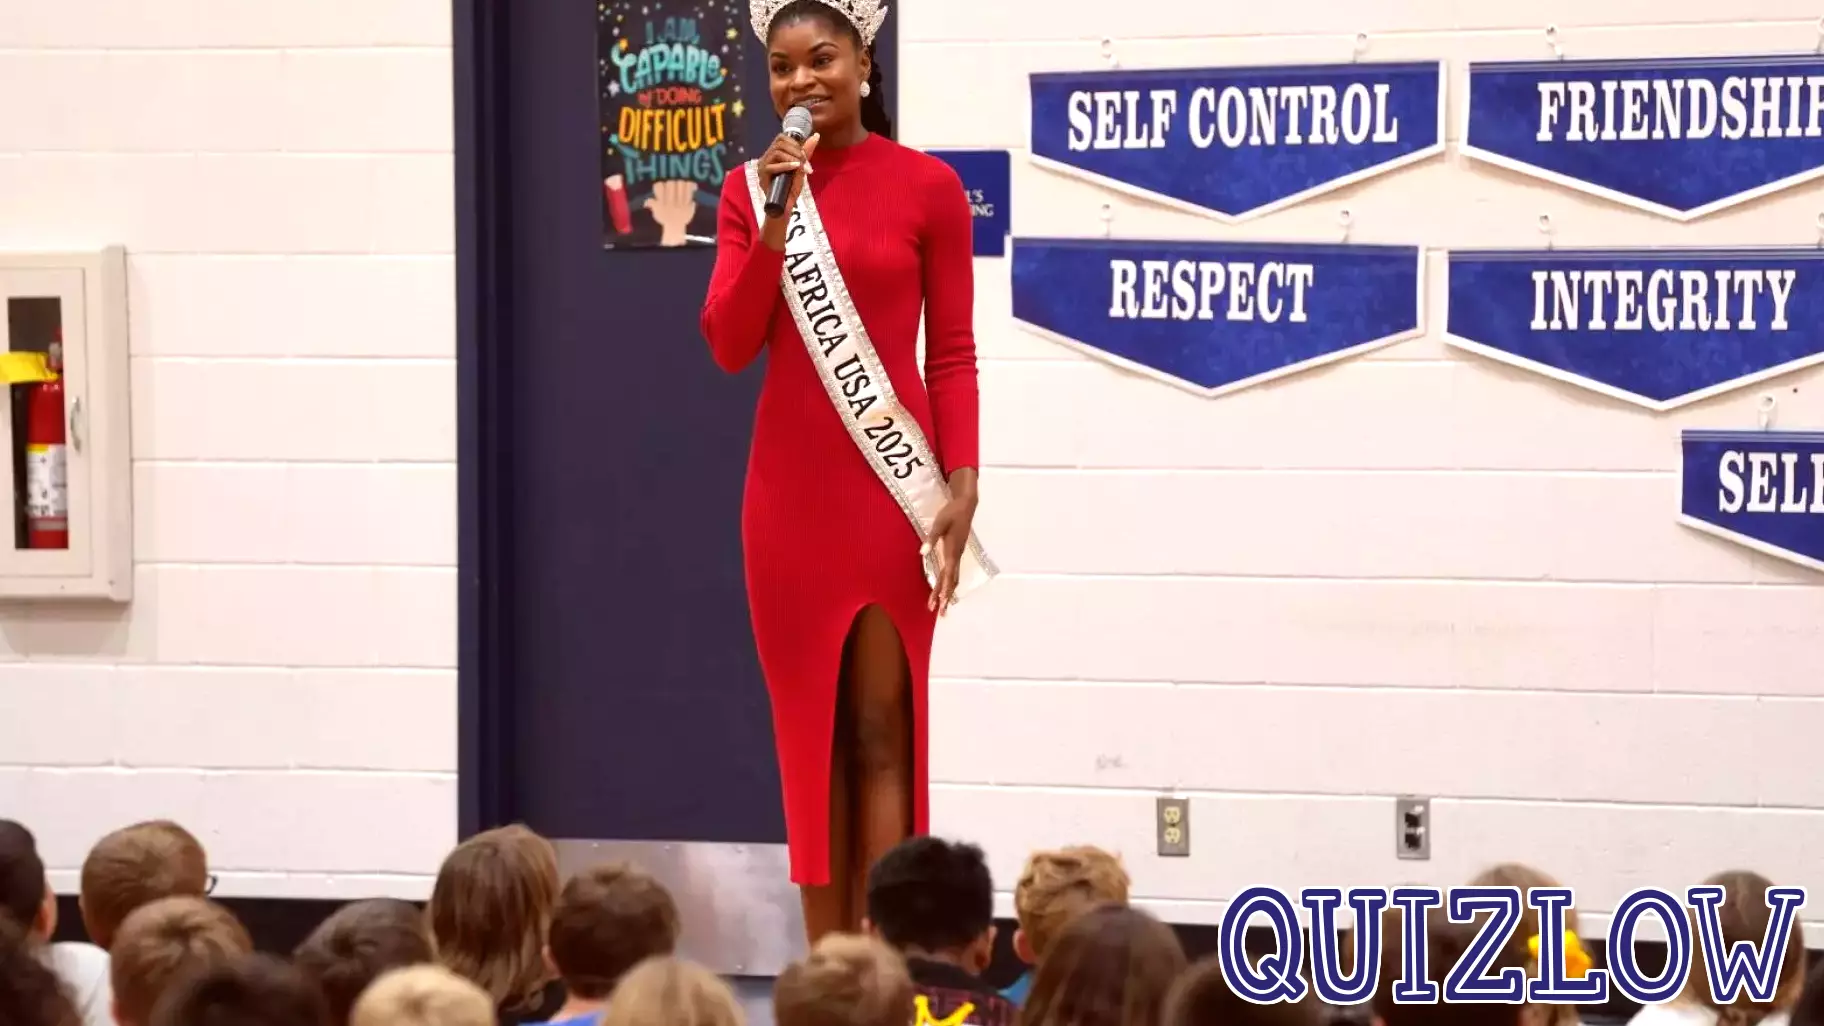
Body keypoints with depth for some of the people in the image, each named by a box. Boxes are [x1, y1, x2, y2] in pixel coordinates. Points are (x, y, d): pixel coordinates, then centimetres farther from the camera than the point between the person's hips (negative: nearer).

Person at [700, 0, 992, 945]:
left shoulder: (925, 187, -3)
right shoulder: (751, 189, 5)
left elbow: (953, 354, -2)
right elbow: (729, 345, -4)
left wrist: (962, 486, -10)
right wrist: (776, 220, -14)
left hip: (889, 482, -3)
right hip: (789, 483, 3)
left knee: (881, 727, -3)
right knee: (808, 725, 6)